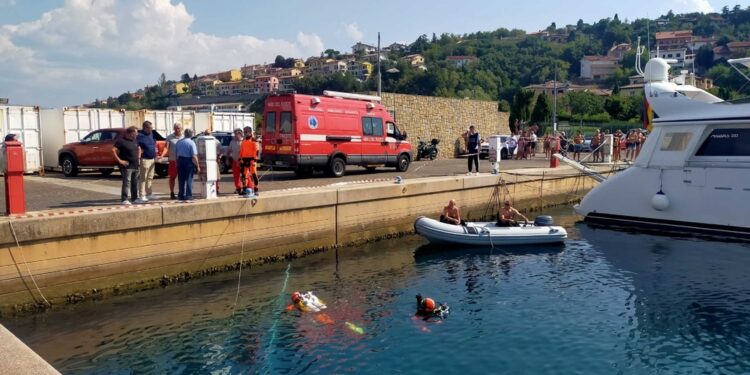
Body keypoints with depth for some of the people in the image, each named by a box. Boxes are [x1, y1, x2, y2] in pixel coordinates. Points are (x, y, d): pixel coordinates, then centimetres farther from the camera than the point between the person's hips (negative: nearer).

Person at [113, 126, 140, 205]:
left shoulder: (134, 141, 13)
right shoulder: (121, 141, -11)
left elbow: (139, 149, 31)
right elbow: (113, 150, -19)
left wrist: (138, 157, 17)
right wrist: (119, 161, -20)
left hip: (135, 166, 8)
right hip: (127, 166, -8)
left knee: (135, 182, 13)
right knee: (126, 182, -11)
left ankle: (134, 198, 23)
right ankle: (124, 199, -8)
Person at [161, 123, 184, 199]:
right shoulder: (169, 137, 2)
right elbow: (166, 147, -7)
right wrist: (162, 155, -22)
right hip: (173, 160, -1)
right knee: (172, 177, 5)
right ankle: (172, 193, 13)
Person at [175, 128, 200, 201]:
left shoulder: (178, 142, 6)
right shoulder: (191, 143, -11)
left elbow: (175, 154, 11)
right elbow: (194, 156, -16)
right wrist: (197, 166, -11)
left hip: (180, 160, 5)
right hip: (189, 161, -5)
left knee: (181, 180, 11)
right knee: (189, 180, 2)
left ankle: (181, 195, 16)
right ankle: (188, 196, 2)